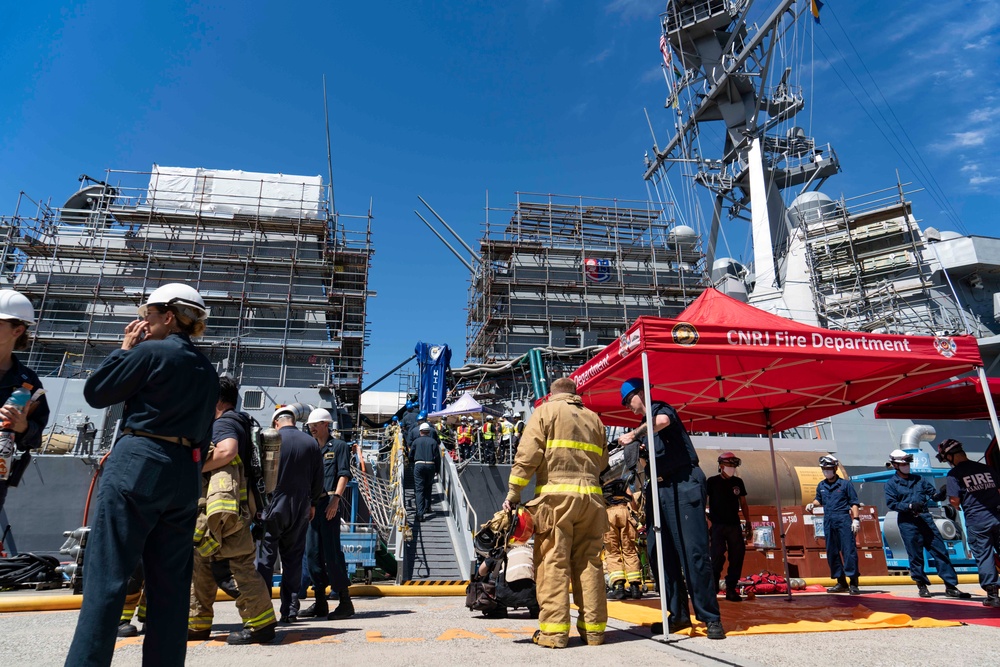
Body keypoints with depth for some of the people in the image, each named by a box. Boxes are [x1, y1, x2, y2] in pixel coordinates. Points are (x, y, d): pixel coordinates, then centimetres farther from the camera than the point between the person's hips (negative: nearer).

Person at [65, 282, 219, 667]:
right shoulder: (208, 371, 15)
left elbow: (95, 393, 2)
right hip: (186, 474, 7)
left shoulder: (151, 351, -6)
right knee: (171, 582, 9)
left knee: (106, 576, -4)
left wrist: (126, 348, 10)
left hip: (138, 466, -7)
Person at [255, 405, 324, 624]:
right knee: (293, 558, 9)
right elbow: (318, 478, 7)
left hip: (273, 506, -3)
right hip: (300, 509, 3)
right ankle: (290, 609, 10)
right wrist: (312, 503, 19)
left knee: (266, 557, 4)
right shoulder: (311, 443, 3)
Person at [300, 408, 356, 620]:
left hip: (329, 504, -7)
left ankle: (345, 601, -1)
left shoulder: (339, 446, 1)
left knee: (331, 552, -8)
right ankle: (320, 602, 16)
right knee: (312, 553, 7)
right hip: (312, 504, 7)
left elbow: (344, 475, -8)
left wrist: (335, 499, -19)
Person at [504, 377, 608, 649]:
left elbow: (527, 455, -4)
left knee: (553, 563, -2)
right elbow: (602, 461, 20)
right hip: (590, 495, 5)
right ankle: (593, 628, 13)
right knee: (589, 562, 9)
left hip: (555, 495, -4)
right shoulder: (593, 418, 20)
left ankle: (554, 630, -3)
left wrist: (513, 492, -4)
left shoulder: (546, 411, 6)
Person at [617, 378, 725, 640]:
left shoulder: (661, 408, -2)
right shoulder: (645, 428, 22)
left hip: (683, 486, -8)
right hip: (658, 490, 9)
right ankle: (679, 615, 12)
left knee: (694, 553, -11)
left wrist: (633, 435, -20)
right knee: (664, 555, 5)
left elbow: (662, 420, -27)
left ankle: (711, 618, -6)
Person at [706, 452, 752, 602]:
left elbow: (743, 504, 16)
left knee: (737, 557, 2)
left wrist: (748, 522, 12)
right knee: (717, 557, -9)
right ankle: (712, 588, 7)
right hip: (717, 526, -4)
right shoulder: (712, 482, -1)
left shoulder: (738, 482, 11)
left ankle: (731, 589, 12)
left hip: (734, 525, 4)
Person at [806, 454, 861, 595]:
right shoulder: (821, 486, 13)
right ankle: (841, 583, 17)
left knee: (848, 550, -10)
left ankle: (853, 583, -5)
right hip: (828, 521, 5)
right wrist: (812, 504, 5)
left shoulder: (845, 484, 1)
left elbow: (854, 503, 0)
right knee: (832, 552, 8)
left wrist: (855, 519, -8)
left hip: (843, 519, -5)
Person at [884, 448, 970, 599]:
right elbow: (891, 503, -6)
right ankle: (922, 585, 15)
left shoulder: (918, 479, 16)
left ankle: (951, 586, 7)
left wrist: (939, 494, -11)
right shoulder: (891, 484, 2)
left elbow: (932, 492, 11)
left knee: (940, 551, 2)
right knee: (915, 556, 1)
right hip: (907, 523, -4)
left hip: (926, 519, 4)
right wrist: (910, 506, -18)